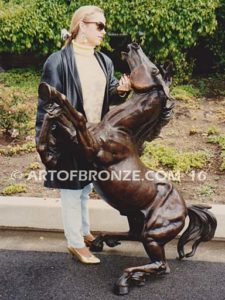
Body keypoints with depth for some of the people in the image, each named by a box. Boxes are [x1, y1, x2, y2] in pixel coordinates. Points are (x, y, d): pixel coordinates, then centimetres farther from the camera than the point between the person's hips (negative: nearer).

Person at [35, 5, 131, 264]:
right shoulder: (58, 61, -15)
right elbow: (48, 103, -15)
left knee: (85, 188, 22)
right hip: (70, 139, -7)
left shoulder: (104, 61, 6)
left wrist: (120, 91, -9)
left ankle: (84, 232, 41)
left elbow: (107, 96, 13)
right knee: (71, 191, 7)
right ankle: (75, 243, 24)